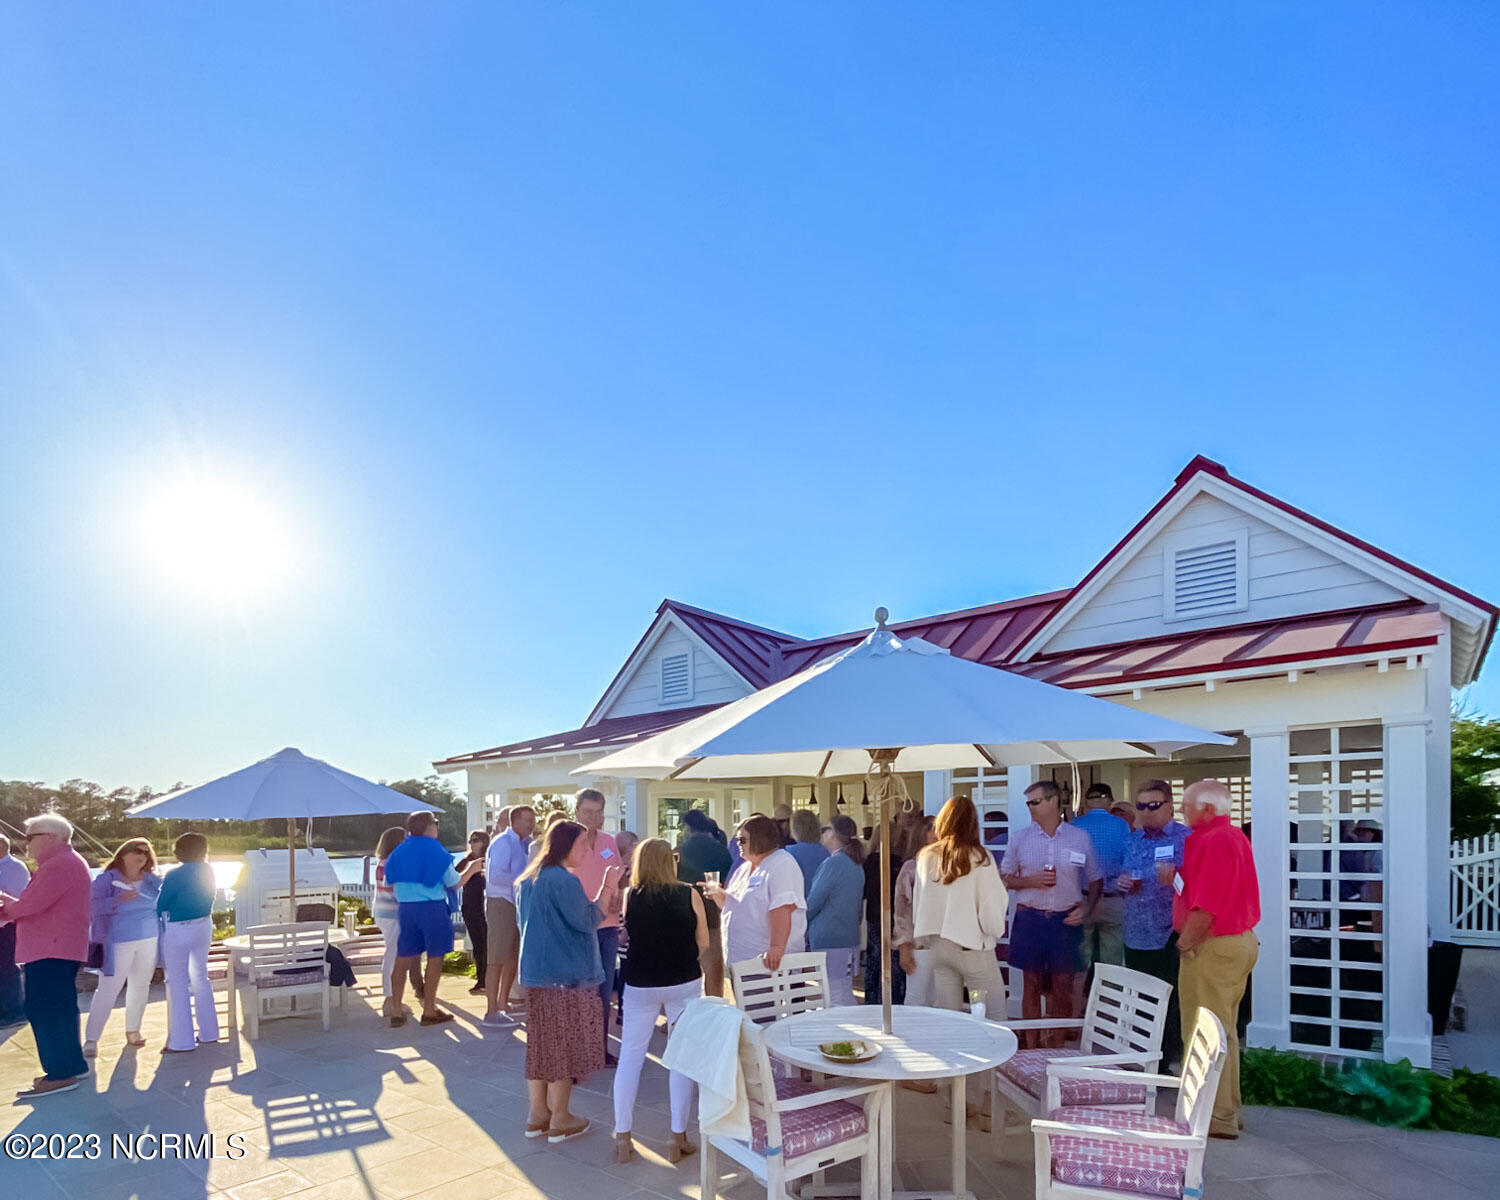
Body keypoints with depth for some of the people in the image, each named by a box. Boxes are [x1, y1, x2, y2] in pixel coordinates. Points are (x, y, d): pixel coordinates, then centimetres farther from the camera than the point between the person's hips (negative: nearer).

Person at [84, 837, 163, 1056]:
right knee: (108, 989, -6)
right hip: (118, 943, -5)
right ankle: (91, 1039, 3)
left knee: (140, 986, 13)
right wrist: (118, 901, -28)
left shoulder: (152, 880, 8)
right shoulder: (107, 879, -5)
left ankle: (133, 1030, 28)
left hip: (148, 941, 5)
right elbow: (93, 905, -16)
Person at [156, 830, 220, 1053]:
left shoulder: (174, 876, -17)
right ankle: (209, 1032, 23)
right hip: (204, 926, 6)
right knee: (200, 978, 17)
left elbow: (160, 905, -9)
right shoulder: (208, 871, 0)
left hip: (178, 932, -6)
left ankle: (182, 1041, 5)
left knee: (178, 984, 2)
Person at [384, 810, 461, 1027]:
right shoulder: (436, 851, -7)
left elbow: (391, 883, 10)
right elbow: (454, 883, -3)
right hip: (433, 908, -5)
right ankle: (429, 1011, 6)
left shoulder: (399, 852, 8)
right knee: (435, 957, 3)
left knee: (403, 958, 10)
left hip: (405, 908, 5)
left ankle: (395, 1011, 11)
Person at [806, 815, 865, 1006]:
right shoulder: (856, 864, 13)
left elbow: (813, 903, -12)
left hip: (830, 941, -9)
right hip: (850, 938, 9)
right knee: (846, 996, 13)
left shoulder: (833, 863, -14)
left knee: (835, 1000, -6)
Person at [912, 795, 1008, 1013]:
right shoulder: (979, 858, -10)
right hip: (971, 946, -4)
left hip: (936, 946, 4)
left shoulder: (926, 857, 3)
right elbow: (992, 904, -6)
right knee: (993, 1014, 4)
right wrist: (995, 931, 14)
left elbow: (917, 902, 10)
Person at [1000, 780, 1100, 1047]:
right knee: (1031, 985, 6)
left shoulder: (1080, 838, 3)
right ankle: (1031, 1051, 16)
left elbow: (1095, 880, 10)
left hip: (1066, 920, 0)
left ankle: (1057, 1050, 16)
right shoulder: (1020, 837, 4)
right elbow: (1004, 878, 8)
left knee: (1063, 988, 4)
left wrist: (1086, 909, -6)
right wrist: (1031, 881, -9)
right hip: (1030, 918, 0)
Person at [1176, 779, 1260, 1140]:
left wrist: (1185, 942, -13)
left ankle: (1217, 1118, 5)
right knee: (1224, 1032, 18)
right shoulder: (1236, 837, 14)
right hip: (1240, 942, 11)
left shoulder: (1213, 842, -20)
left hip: (1213, 947, -11)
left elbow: (1206, 906, -23)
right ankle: (1229, 1111, 27)